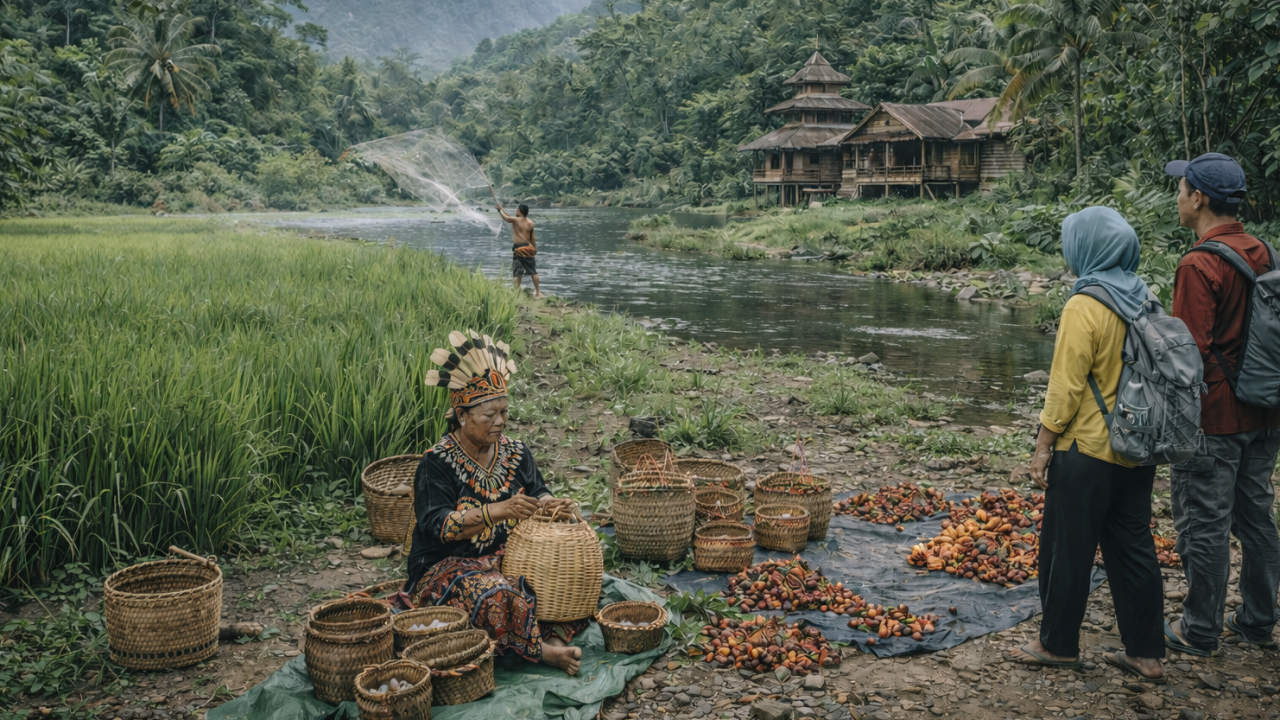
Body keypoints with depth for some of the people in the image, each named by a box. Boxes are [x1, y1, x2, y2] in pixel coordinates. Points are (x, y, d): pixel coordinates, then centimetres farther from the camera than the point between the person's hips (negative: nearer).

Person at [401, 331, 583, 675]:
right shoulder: (437, 463, -13)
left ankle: (553, 638, -27)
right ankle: (540, 650, -21)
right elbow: (438, 526, -23)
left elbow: (537, 492, 9)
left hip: (511, 556, 6)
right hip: (451, 566, -6)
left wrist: (550, 503, -17)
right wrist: (497, 511, -35)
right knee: (496, 594, -38)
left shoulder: (514, 451, 6)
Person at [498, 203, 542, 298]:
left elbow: (506, 217, 9)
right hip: (528, 248, 3)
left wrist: (500, 209, 27)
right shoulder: (530, 223, 4)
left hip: (518, 248, -3)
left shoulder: (515, 220, -7)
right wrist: (535, 249, 18)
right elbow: (532, 238, 9)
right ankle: (538, 292, 8)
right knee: (533, 271, 5)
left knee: (517, 273, 4)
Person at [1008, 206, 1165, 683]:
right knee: (1133, 547, 14)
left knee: (1067, 549, 6)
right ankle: (1146, 654, 20)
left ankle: (1059, 646, 19)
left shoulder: (1084, 308, -17)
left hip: (1087, 451, -7)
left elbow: (1066, 388, -17)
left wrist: (1044, 446, -9)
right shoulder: (1146, 301, 5)